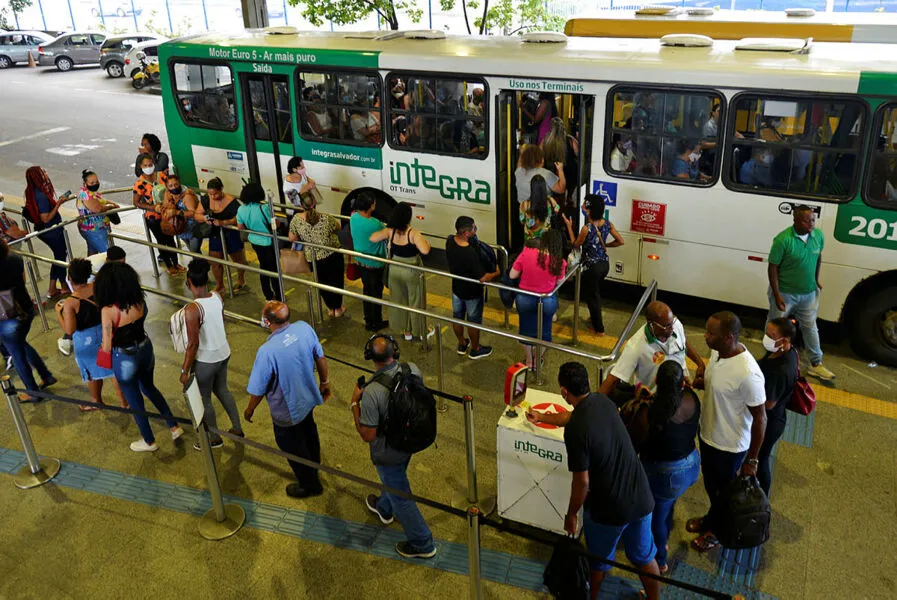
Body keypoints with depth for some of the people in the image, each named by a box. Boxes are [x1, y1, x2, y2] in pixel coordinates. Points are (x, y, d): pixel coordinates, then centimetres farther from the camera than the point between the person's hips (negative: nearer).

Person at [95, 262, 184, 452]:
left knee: (135, 400, 17)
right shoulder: (139, 300, -12)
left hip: (125, 358, -5)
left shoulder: (108, 311, -26)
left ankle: (149, 442, 37)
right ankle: (174, 426, 34)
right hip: (145, 349, 5)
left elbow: (107, 347, -20)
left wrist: (104, 346, 1)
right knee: (149, 387, 32)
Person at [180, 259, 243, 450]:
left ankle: (215, 438, 36)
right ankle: (237, 428, 41)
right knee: (222, 389, 28)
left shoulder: (192, 309, -28)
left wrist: (185, 371, -12)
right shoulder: (217, 298, -8)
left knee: (203, 399, 17)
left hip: (205, 360, -7)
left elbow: (193, 344, -23)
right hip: (223, 353, 7)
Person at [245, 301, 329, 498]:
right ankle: (314, 466, 61)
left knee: (293, 448, 21)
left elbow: (258, 390, -22)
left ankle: (310, 485, 44)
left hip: (287, 412, -6)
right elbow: (320, 358, -4)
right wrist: (324, 382, 14)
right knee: (308, 433, 34)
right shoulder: (304, 328, -21)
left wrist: (250, 410, -2)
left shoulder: (267, 351, -37)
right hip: (308, 398, 6)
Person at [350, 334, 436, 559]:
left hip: (388, 452, -6)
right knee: (394, 481, 34)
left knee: (400, 496, 16)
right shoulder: (412, 369, -20)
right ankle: (384, 508, 64)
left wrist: (354, 403, -17)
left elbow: (367, 435, -27)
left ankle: (422, 545, 34)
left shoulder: (372, 393, -37)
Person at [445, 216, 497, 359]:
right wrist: (497, 272, -16)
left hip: (456, 287, 6)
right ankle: (475, 350, 38)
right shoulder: (472, 253, -38)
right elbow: (483, 278, -31)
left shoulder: (450, 242, -17)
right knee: (473, 321, 17)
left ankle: (462, 344, 47)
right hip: (472, 292, -6)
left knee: (458, 316, 24)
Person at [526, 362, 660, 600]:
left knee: (600, 560, 24)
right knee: (645, 557, 27)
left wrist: (571, 514, -2)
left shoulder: (576, 431, -27)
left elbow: (582, 483, -20)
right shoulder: (602, 401, -4)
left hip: (608, 509, -5)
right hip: (641, 499, 5)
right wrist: (542, 417, 33)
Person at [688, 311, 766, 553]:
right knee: (710, 482, 30)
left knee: (723, 489, 20)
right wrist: (692, 382, -10)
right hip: (708, 433, 7)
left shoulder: (748, 374, -36)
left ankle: (718, 531, 46)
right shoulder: (717, 352, -11)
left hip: (729, 445, -7)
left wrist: (751, 461, -15)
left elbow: (759, 418, -24)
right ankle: (713, 518, 56)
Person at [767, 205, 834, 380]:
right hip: (785, 292, -5)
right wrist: (777, 295, -18)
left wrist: (816, 280, 12)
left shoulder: (818, 235, -6)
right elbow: (773, 267, -18)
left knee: (810, 327, 16)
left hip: (809, 293, 5)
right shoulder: (783, 240, -23)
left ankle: (816, 364, 29)